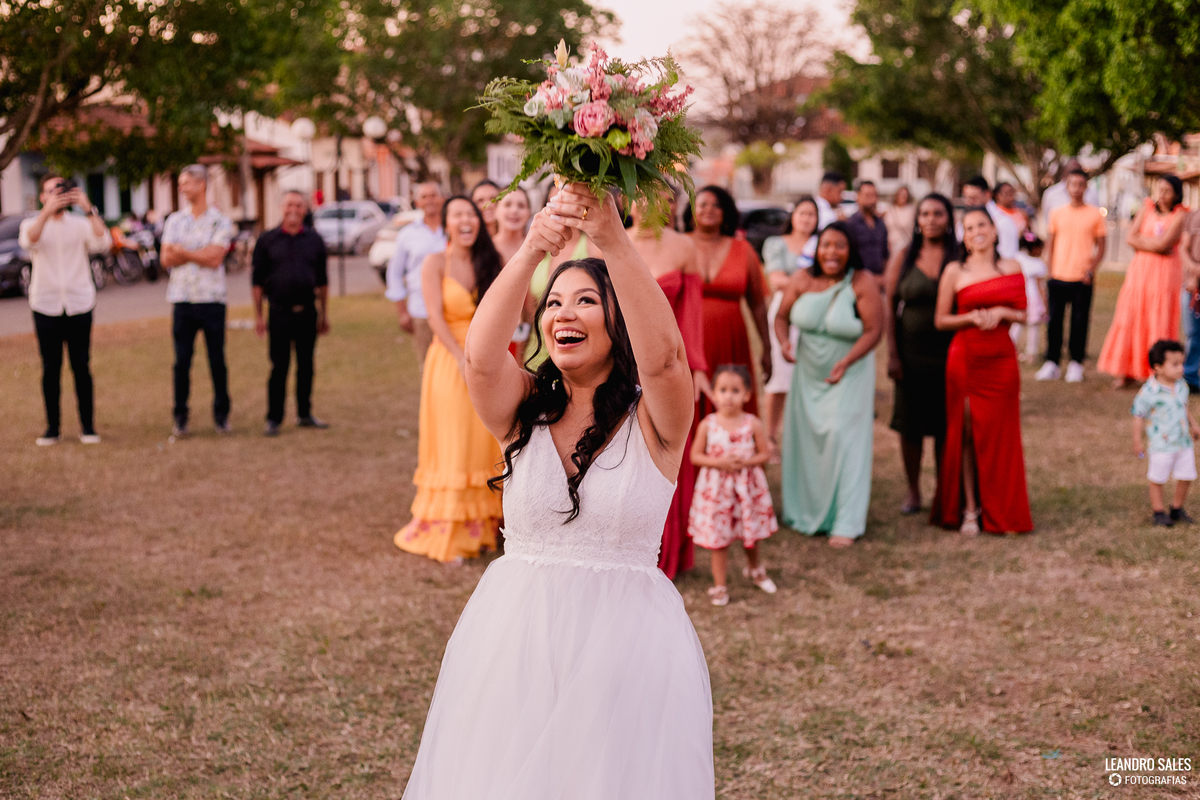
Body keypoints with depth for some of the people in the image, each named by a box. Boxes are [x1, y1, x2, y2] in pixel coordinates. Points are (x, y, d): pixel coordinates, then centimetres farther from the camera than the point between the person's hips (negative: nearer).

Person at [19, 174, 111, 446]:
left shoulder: (80, 224, 7)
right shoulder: (32, 224, 7)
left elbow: (103, 242, -12)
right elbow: (28, 240, -17)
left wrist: (88, 209, -19)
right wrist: (47, 211, -28)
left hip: (79, 305, 0)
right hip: (46, 307, 0)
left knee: (81, 367, 1)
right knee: (50, 369, 2)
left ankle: (88, 427, 7)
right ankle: (53, 428, 9)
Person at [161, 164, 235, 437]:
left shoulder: (220, 222, 1)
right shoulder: (174, 220, 11)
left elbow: (215, 259, -12)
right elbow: (166, 259, 1)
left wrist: (183, 252, -6)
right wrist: (200, 254, -8)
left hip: (212, 301, -2)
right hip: (182, 300, 2)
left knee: (217, 361, 2)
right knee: (182, 362, 1)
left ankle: (222, 415, 13)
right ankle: (180, 417, 8)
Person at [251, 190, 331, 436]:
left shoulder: (314, 240, 8)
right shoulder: (267, 240, 2)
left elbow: (322, 280, 13)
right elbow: (257, 281, 3)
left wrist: (324, 314, 11)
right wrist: (258, 316, -1)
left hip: (308, 312, 2)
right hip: (280, 312, -2)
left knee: (306, 366, 7)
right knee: (279, 367, -2)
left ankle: (305, 414, 18)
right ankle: (273, 418, 4)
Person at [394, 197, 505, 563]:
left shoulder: (490, 264, 9)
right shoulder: (435, 263, -2)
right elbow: (436, 317, -9)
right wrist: (464, 360, -17)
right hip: (449, 362, -4)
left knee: (486, 445, 5)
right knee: (451, 447, -4)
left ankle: (481, 527, 15)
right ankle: (445, 534, 1)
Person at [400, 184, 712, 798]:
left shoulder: (652, 419, -6)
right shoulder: (525, 409, 1)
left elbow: (663, 353, -28)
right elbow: (480, 355, -20)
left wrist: (612, 239, -38)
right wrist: (532, 251, -33)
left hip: (624, 643, -2)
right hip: (514, 638, 3)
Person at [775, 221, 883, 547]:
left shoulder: (863, 283, -16)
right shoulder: (803, 280, -5)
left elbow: (874, 330, -17)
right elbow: (782, 316, 4)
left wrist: (845, 363, -27)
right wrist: (784, 342, -18)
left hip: (850, 373, -4)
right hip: (808, 373, 4)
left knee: (842, 437, -11)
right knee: (803, 437, 11)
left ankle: (845, 524, -7)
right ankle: (805, 510, 31)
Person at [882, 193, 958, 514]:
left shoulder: (960, 258, -1)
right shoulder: (904, 257, 3)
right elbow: (889, 304, 3)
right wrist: (892, 353, -3)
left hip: (948, 352, -1)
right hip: (910, 352, 1)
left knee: (945, 426, 3)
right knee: (910, 424, 6)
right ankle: (913, 491, 19)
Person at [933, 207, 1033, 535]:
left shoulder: (1011, 268, 7)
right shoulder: (954, 271, 2)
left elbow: (1022, 314, 10)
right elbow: (941, 320, 2)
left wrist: (1001, 313, -10)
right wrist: (971, 317, -14)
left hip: (1002, 360, 1)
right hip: (965, 358, -1)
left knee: (1000, 434, 2)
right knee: (966, 433, 0)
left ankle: (1000, 511, 13)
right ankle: (969, 509, 7)